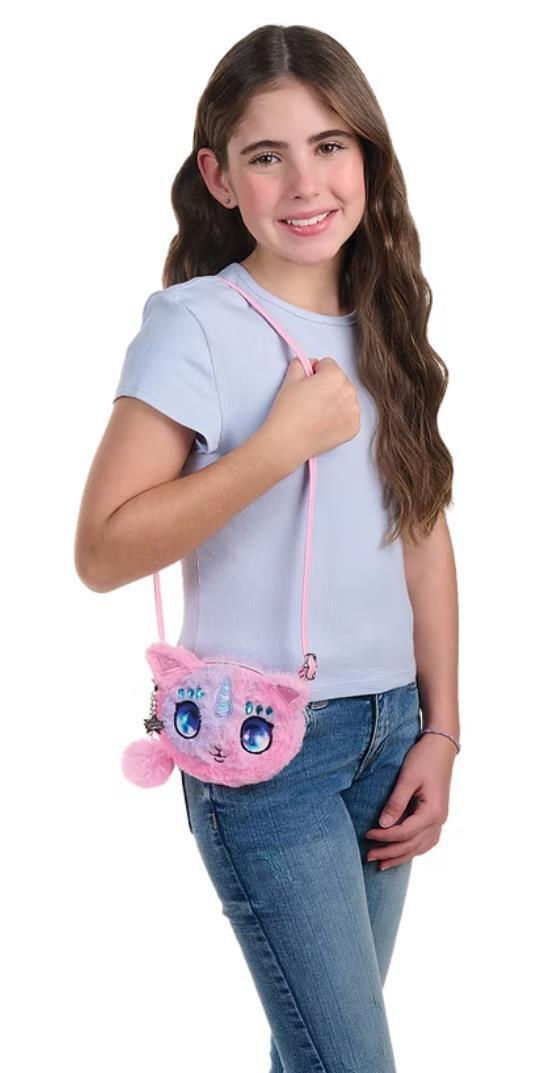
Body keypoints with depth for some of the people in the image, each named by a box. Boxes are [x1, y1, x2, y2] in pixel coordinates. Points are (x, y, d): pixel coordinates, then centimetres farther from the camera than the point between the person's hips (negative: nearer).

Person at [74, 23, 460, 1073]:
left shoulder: (387, 326, 7)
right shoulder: (195, 324, -12)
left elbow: (425, 535, 9)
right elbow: (103, 550, -18)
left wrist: (438, 732, 5)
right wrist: (285, 440, -22)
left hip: (387, 729, 6)